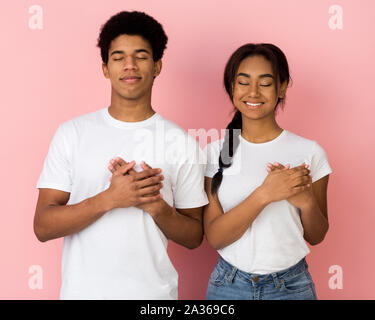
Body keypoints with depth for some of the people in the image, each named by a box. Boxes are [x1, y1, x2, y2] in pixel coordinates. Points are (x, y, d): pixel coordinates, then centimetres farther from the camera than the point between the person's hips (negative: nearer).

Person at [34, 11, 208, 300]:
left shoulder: (182, 142, -4)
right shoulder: (73, 133, -3)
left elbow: (193, 237, 0)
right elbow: (43, 227, -8)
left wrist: (155, 206, -18)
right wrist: (109, 199, -21)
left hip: (153, 291, 0)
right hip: (82, 289, 0)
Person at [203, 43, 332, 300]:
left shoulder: (310, 152, -6)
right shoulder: (215, 153, -5)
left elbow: (316, 237, 2)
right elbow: (215, 237, -11)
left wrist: (307, 201, -18)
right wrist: (264, 194, -24)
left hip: (291, 285, 0)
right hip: (228, 284, 0)